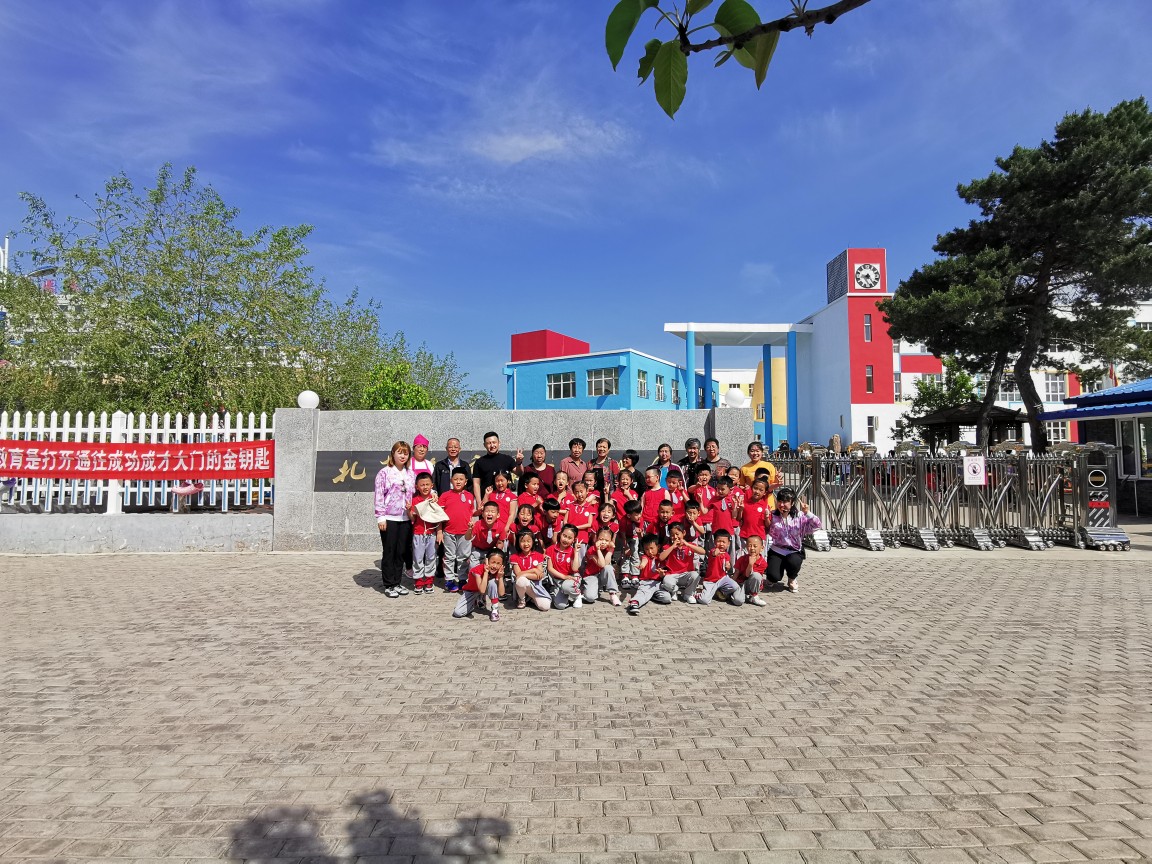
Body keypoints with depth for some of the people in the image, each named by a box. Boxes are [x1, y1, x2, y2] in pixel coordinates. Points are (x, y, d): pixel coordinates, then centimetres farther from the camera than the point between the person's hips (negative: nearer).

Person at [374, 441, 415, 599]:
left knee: (401, 552, 9)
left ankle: (397, 582, 20)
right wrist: (380, 517, -11)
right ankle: (389, 585, 12)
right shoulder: (384, 472, -4)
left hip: (406, 519, 5)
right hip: (389, 519, -4)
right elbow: (379, 496, -7)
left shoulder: (411, 474, 11)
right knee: (389, 552, 3)